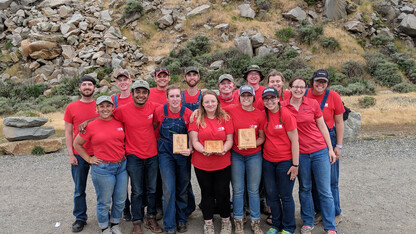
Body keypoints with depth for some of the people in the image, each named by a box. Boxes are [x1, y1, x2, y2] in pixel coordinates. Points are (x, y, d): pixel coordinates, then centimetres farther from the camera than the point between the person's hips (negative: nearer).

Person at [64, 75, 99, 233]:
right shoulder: (71, 108, 1)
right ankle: (80, 218, 27)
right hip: (79, 155, 0)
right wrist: (71, 154, -3)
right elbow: (68, 133, 3)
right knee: (79, 189, 11)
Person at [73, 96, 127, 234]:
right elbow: (77, 144, 3)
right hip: (102, 168, -4)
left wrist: (124, 154, 9)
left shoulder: (119, 122, 2)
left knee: (120, 200, 13)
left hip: (121, 166, 4)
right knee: (104, 202, 7)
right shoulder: (91, 126, -7)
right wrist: (89, 159, -2)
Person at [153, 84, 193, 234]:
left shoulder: (188, 113, -10)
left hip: (183, 153, 1)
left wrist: (190, 149, -18)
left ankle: (181, 220, 31)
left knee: (182, 189, 12)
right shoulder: (160, 111, -9)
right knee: (169, 190, -4)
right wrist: (160, 142, 4)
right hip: (165, 153, -1)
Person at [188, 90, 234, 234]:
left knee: (222, 193, 8)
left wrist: (224, 149, -20)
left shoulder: (225, 117, 1)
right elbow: (194, 140, -5)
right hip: (202, 164, 0)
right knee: (207, 193, 13)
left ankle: (225, 220, 32)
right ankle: (208, 222, 31)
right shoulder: (196, 117, -2)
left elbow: (229, 139, 1)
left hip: (223, 163, 0)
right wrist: (203, 150, -24)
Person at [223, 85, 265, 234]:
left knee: (253, 190, 8)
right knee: (238, 190, 9)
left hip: (254, 155, 0)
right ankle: (238, 222, 23)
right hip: (236, 155, 0)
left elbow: (262, 138, 1)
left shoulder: (260, 115, -4)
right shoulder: (231, 110, -6)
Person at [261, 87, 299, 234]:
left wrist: (295, 164, -13)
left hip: (285, 161, -5)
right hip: (268, 161, 5)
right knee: (271, 195, 13)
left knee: (286, 196, 7)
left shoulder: (286, 115, -13)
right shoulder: (264, 115, 2)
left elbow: (294, 141, -12)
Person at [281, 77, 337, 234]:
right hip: (300, 153, 0)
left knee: (325, 190, 4)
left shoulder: (313, 103, -2)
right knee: (304, 188, 14)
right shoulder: (283, 106, -2)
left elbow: (322, 127, 5)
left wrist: (330, 148, 3)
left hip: (320, 151, 0)